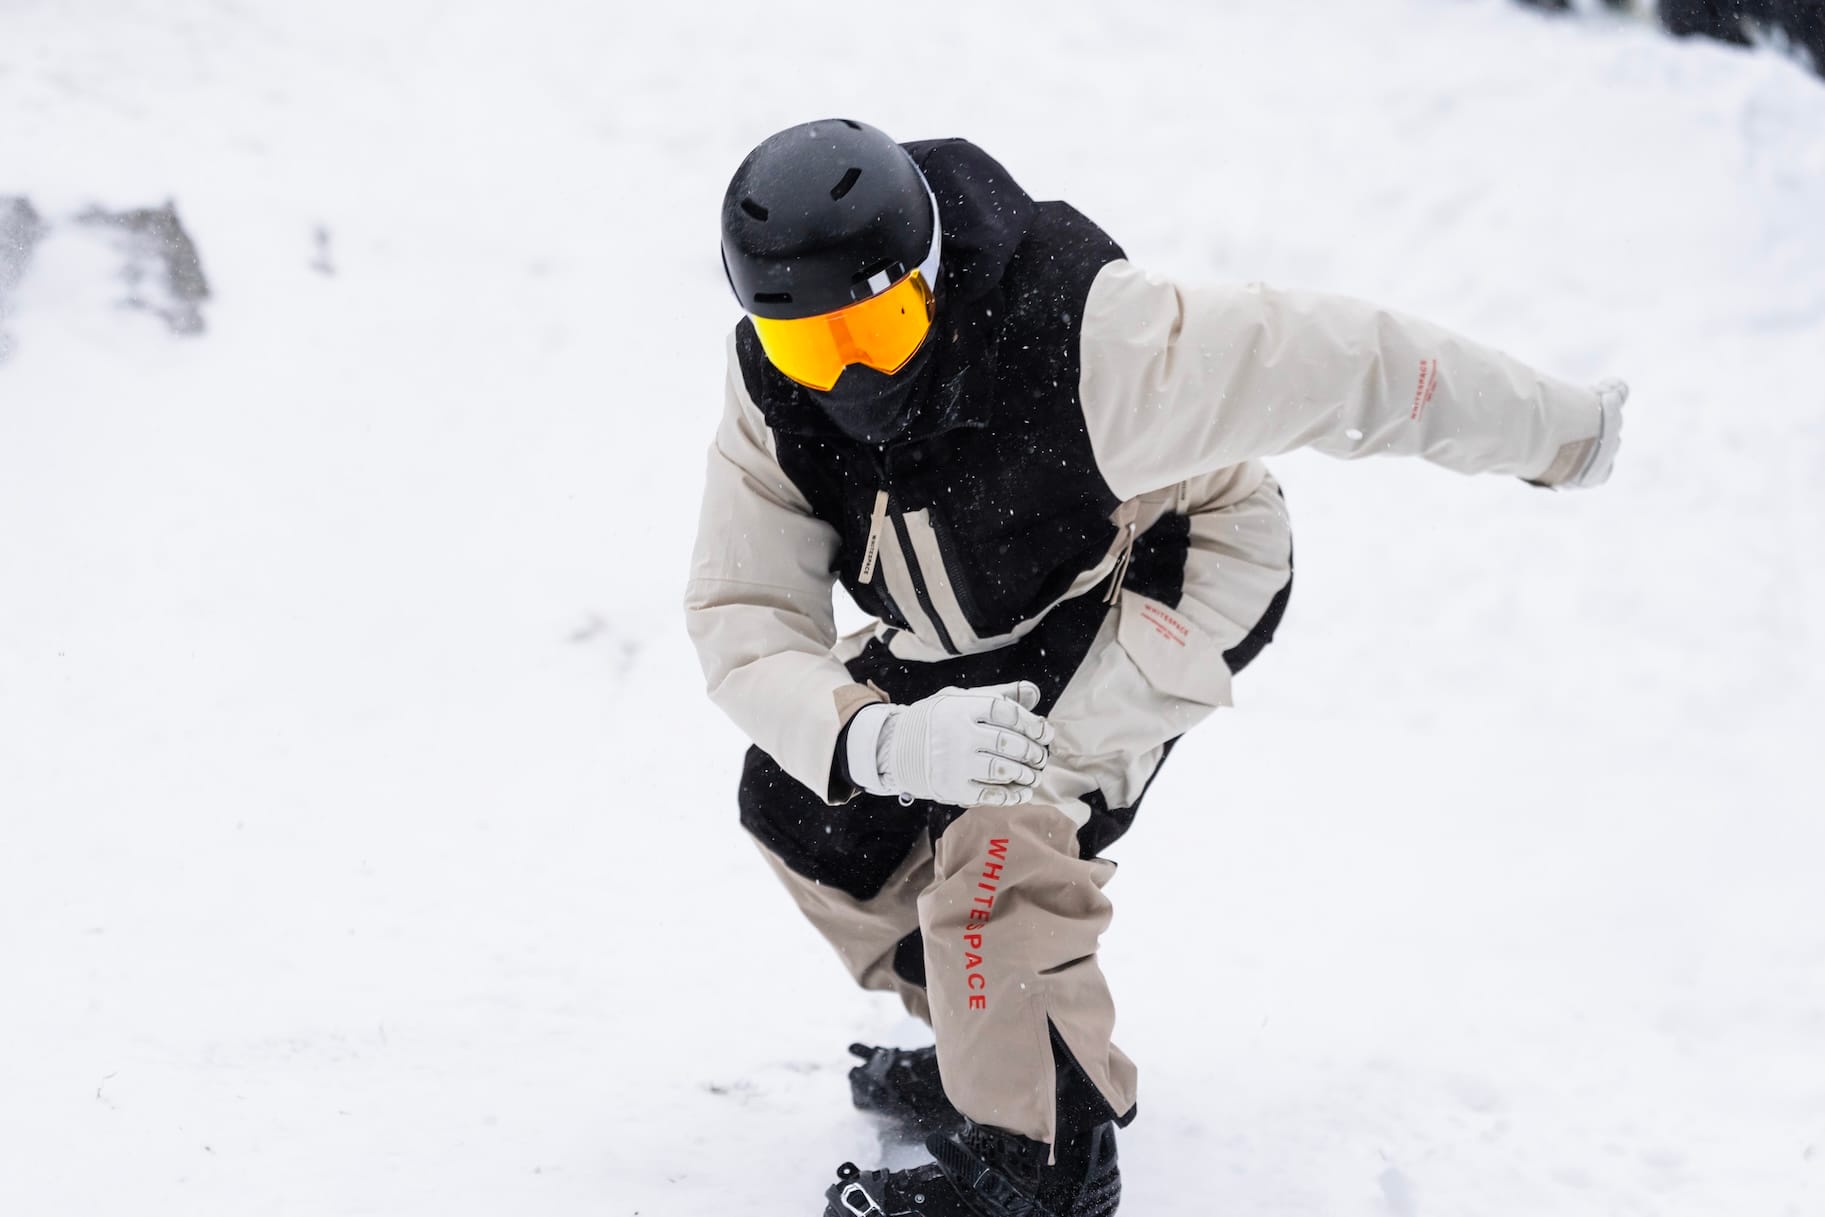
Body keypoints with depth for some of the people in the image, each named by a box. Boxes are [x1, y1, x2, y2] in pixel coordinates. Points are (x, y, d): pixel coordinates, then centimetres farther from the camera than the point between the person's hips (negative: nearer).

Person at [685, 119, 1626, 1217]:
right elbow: (741, 619, -26)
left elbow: (1337, 363, -30)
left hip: (1168, 573, -6)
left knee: (1004, 825, -27)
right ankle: (986, 1037, 23)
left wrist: (1558, 430, -17)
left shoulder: (1080, 341, -40)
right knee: (797, 800, 3)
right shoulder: (771, 392, -23)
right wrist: (879, 741, -48)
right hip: (976, 626, 7)